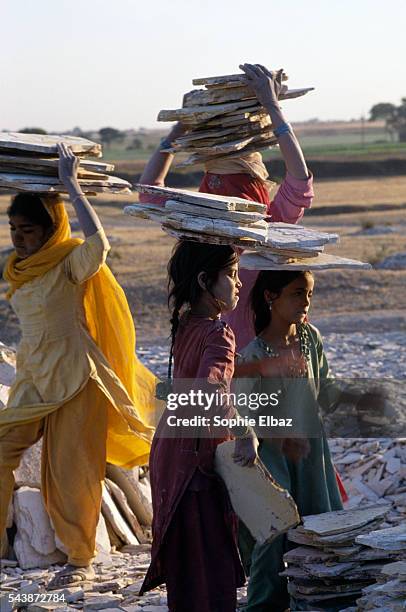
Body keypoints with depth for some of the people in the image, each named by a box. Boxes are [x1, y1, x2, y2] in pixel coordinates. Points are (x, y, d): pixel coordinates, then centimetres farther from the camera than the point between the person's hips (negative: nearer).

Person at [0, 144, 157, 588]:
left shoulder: (71, 262, -14)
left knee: (70, 472, 0)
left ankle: (80, 560, 15)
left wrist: (70, 184, -31)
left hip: (74, 377, -7)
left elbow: (98, 241, -37)